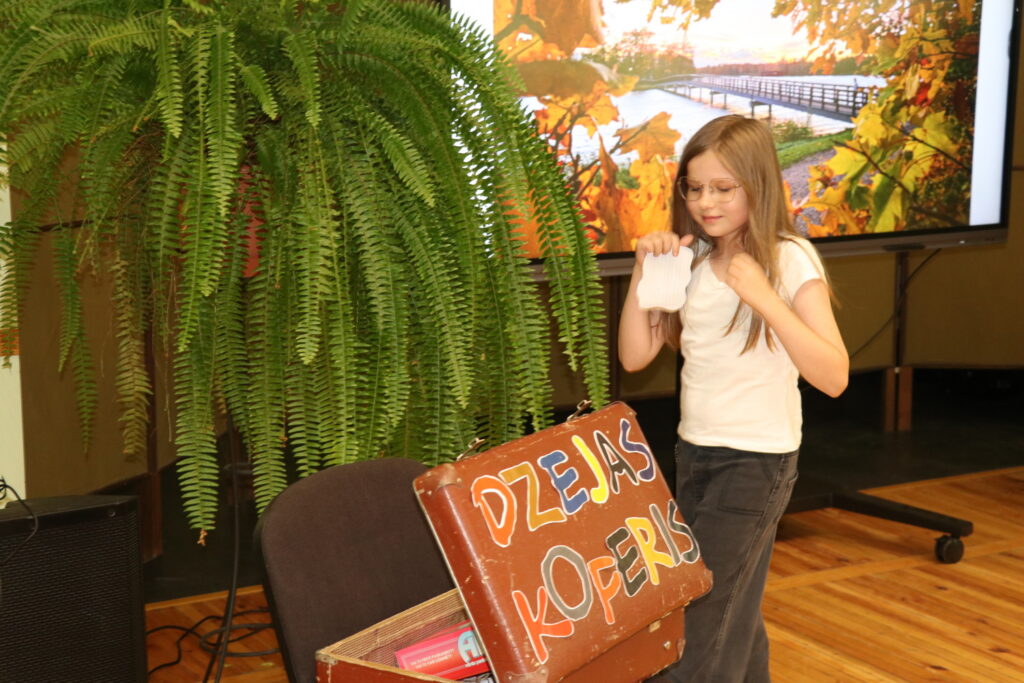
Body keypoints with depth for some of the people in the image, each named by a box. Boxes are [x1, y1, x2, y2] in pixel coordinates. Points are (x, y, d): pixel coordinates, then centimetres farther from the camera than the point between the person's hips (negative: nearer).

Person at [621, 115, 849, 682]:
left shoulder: (790, 260, -12)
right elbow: (635, 356, 2)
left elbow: (833, 377, -20)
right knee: (732, 614, 15)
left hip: (757, 458, -6)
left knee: (698, 620, -5)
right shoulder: (691, 260, 4)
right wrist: (644, 270, -8)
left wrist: (764, 299, -28)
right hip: (694, 450, 6)